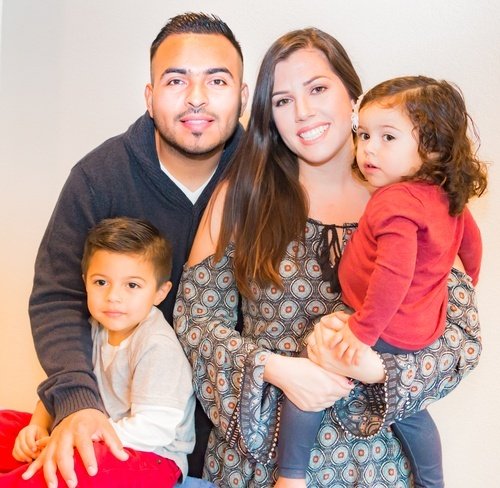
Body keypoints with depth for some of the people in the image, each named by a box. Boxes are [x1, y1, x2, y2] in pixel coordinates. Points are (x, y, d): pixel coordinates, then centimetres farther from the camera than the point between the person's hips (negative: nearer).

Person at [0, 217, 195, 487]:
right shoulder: (97, 328, 3)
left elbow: (153, 430, -26)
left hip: (151, 456, -8)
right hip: (97, 441, 8)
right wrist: (39, 425, -8)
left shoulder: (158, 346, -21)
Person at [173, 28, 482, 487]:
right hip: (256, 447, 0)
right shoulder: (243, 194, -5)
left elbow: (464, 334, -6)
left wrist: (374, 367, -22)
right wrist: (272, 368, -20)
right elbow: (194, 313, -5)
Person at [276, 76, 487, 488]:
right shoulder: (446, 196, 2)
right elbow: (470, 239, 19)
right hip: (422, 328, 9)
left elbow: (394, 273, -37)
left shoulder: (396, 202, -26)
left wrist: (364, 330, -29)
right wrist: (468, 280, 38)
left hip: (385, 331, -9)